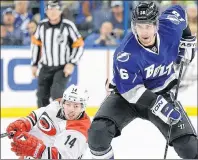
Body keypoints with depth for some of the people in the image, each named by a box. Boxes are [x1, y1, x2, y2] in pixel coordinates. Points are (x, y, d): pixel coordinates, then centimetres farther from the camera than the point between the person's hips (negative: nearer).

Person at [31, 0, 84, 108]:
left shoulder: (68, 26, -13)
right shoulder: (42, 26, 0)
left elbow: (79, 45, -8)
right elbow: (36, 44, 13)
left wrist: (72, 64, -15)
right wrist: (34, 64, 13)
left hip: (63, 68, -4)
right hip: (45, 67, 4)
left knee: (56, 92, -22)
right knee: (42, 96, 6)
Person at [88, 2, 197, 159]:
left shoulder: (170, 27, -19)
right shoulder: (127, 53, -31)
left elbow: (179, 11, 6)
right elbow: (131, 90, -29)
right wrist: (159, 106, -38)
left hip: (161, 93, 3)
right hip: (127, 96, -3)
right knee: (98, 132, -26)